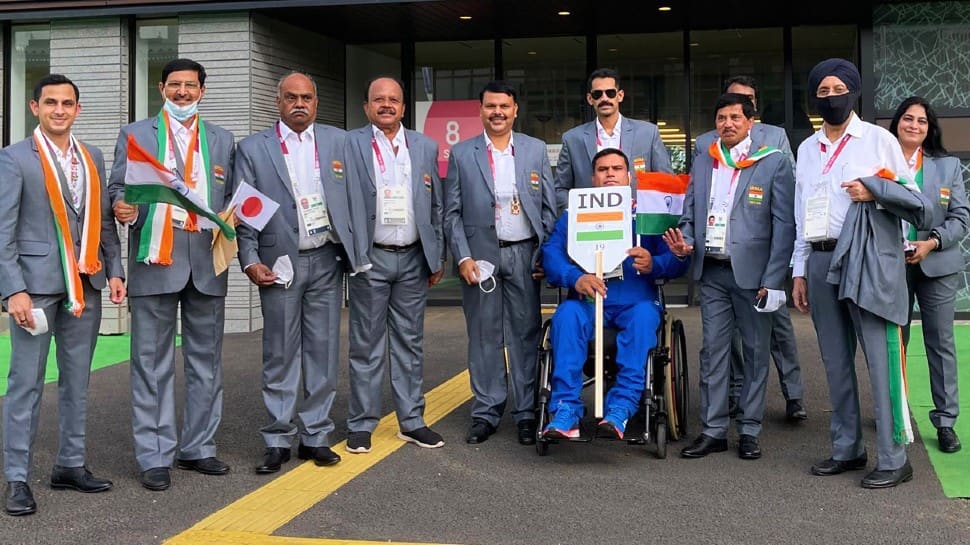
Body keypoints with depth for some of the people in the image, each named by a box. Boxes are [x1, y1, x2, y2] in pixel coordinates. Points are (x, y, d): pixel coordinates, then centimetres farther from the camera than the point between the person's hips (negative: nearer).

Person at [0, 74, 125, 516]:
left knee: (77, 380, 11)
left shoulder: (93, 159, 12)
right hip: (36, 283, -5)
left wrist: (114, 270, 5)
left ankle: (70, 465, 21)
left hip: (85, 283, 5)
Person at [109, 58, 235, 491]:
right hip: (156, 259, -3)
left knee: (206, 358, 9)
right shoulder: (135, 135, 8)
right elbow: (117, 188, 4)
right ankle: (154, 457, 7)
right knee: (152, 362, 0)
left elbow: (231, 197, 15)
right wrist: (121, 208, -17)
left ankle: (198, 447, 20)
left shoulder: (222, 140, 15)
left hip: (207, 260, 3)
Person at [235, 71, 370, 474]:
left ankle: (316, 436, 16)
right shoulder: (253, 148, 4)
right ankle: (278, 440, 11)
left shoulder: (338, 142, 9)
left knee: (323, 350, 6)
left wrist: (358, 255, 2)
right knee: (280, 354, 3)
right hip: (280, 262, -2)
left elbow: (353, 200, 8)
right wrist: (250, 260, -7)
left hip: (326, 260, 2)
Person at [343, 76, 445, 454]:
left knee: (410, 342, 10)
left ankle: (412, 421, 17)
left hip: (413, 257, 3)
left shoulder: (425, 147, 10)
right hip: (370, 257, -3)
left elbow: (436, 206, 13)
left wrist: (437, 257, 10)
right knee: (367, 344, 2)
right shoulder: (349, 145, -1)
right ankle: (361, 425, 10)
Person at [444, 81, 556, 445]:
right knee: (483, 336, 4)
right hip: (480, 255, 0)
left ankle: (526, 413, 11)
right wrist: (463, 257, -6)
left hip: (524, 254, 1)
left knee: (526, 334, 3)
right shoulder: (461, 154, 5)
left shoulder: (536, 150, 8)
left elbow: (549, 208, 8)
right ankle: (486, 412, 13)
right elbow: (452, 213, 4)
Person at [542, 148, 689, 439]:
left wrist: (654, 265, -20)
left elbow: (678, 261, 3)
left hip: (636, 302, 0)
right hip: (587, 299, 1)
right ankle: (566, 411, -34)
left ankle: (621, 409, -37)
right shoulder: (574, 214, 17)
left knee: (644, 316, -33)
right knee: (567, 314, -31)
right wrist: (575, 278, -22)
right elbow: (551, 253, -1)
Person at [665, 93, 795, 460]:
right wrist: (685, 241, -6)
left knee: (756, 352, 4)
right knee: (713, 351, 5)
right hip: (712, 272, 4)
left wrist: (772, 279, -11)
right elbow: (689, 215, 17)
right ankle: (713, 430, 12)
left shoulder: (773, 163, -1)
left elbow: (784, 225, -5)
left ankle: (749, 432, 14)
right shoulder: (702, 164, 13)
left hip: (752, 272, -3)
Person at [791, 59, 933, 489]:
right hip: (822, 261, 5)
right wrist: (799, 270, 13)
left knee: (880, 361, -7)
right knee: (836, 362, 9)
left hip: (869, 260, -5)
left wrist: (874, 191, -14)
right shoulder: (807, 149, 16)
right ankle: (846, 449, 19)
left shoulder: (878, 139, 2)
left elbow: (913, 197, 4)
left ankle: (894, 459, -2)